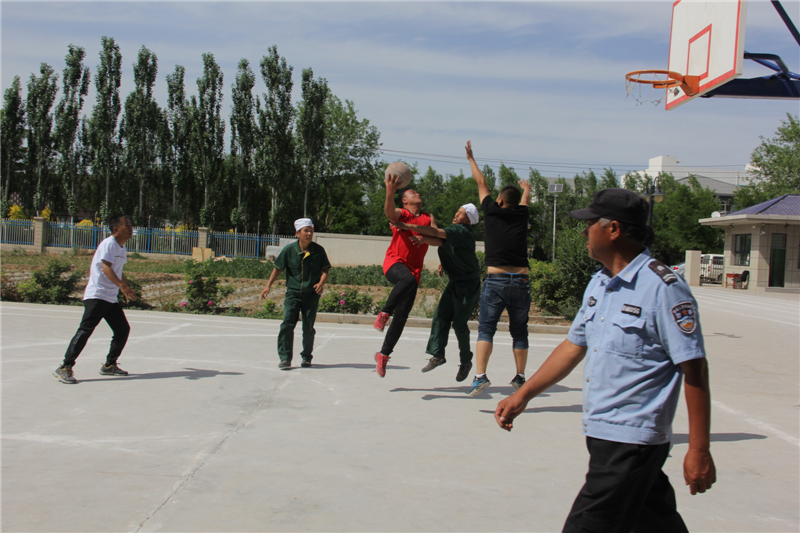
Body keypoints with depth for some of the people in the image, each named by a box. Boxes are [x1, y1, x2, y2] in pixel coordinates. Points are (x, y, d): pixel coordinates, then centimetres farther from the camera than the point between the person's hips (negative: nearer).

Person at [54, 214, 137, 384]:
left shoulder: (122, 249, 15)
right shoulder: (108, 244, -12)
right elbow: (106, 268, -25)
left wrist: (127, 289, 26)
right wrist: (122, 286, -35)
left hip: (112, 298, 9)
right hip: (96, 296, -9)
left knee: (123, 329, 9)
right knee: (85, 330, -13)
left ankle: (109, 365, 21)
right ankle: (65, 368, -9)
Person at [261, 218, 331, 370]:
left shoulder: (318, 250, -5)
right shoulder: (289, 249, -6)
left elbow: (325, 270, 4)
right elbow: (278, 268, 5)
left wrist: (321, 283, -14)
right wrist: (268, 286, 1)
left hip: (312, 294, 0)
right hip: (293, 293, 0)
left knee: (308, 327, 5)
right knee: (287, 324, -11)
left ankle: (306, 357, 22)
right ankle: (285, 358, -2)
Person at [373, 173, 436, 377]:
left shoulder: (428, 218, 16)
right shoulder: (400, 214, 4)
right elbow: (389, 211, -21)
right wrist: (390, 192, -40)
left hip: (414, 268, 4)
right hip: (394, 262, -4)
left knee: (402, 316, -2)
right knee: (408, 279, -41)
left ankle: (383, 355, 11)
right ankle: (384, 313, -23)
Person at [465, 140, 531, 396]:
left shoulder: (493, 212, 4)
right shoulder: (521, 216, 10)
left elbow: (481, 183, 19)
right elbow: (526, 195, 34)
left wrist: (470, 158, 34)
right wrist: (525, 186, 57)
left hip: (495, 280, -3)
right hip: (521, 281, 3)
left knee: (486, 329, 0)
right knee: (519, 331, 13)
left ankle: (480, 375, -12)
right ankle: (520, 377, 20)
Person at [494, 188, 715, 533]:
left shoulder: (663, 288, -15)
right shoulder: (598, 284, 11)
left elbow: (694, 369, -15)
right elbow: (574, 346, 19)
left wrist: (699, 451, -15)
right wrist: (523, 395, 17)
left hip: (632, 442, -8)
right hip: (601, 434, 8)